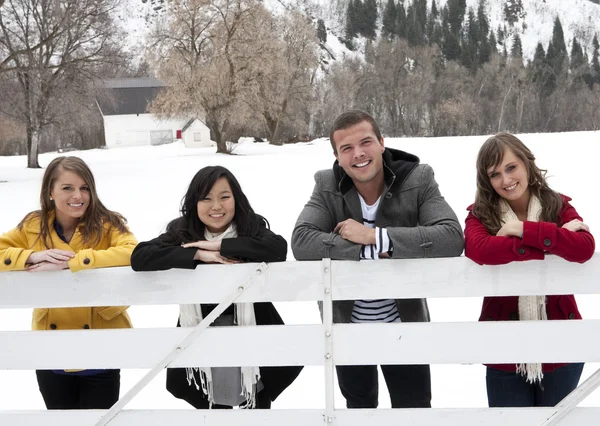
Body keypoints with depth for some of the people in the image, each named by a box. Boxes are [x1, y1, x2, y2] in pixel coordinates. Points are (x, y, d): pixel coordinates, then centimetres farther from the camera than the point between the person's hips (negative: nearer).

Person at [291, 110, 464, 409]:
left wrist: (376, 236, -33)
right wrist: (367, 251, -31)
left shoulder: (418, 179, -16)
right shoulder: (326, 186, -12)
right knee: (359, 406, 26)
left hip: (403, 326, -2)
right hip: (347, 328, 2)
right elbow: (301, 242, -25)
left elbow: (452, 238, -30)